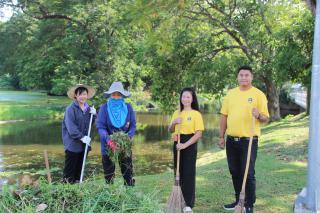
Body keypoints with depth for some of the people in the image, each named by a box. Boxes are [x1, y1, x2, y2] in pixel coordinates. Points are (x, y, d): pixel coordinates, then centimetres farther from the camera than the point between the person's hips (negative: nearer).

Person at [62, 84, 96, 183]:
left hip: (84, 143, 7)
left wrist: (94, 114, -2)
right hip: (73, 144, -6)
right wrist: (81, 137, -23)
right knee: (70, 168, 1)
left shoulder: (88, 108, 10)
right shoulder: (70, 109, -12)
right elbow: (71, 127, -19)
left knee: (80, 168, 16)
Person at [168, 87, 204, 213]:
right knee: (178, 173, 12)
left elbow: (199, 134, -13)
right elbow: (170, 130, 14)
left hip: (189, 145, -5)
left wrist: (186, 145, -21)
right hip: (177, 144, 5)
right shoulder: (177, 113, 10)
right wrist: (173, 123, -7)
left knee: (188, 174, -3)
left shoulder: (196, 114, -6)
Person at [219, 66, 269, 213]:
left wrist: (258, 115, -28)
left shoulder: (258, 94, -5)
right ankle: (238, 200, 30)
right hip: (231, 140, 5)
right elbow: (224, 116, 12)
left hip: (249, 140, -5)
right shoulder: (230, 93, 9)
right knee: (234, 172, 14)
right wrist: (222, 136, 10)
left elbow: (265, 118, -6)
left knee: (248, 173, -2)